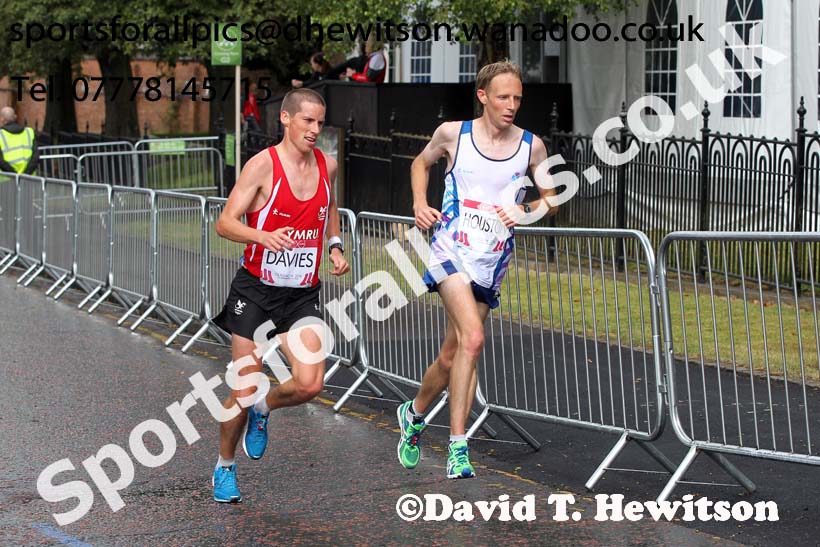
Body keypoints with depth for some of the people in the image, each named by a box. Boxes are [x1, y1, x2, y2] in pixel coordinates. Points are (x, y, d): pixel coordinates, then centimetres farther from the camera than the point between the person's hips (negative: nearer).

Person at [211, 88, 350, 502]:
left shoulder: (327, 165, 4)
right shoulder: (263, 165, -12)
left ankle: (262, 410, 20)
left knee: (309, 383, -14)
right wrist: (263, 236, -33)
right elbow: (225, 223, -14)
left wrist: (335, 246, 8)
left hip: (302, 295, 4)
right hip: (255, 291, -4)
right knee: (244, 390, 0)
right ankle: (224, 467, 24)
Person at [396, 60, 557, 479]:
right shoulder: (453, 133, -1)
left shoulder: (531, 146, 2)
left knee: (453, 353, 10)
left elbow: (551, 201, 13)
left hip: (492, 260, 4)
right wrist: (420, 203, 2)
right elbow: (421, 164, 18)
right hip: (452, 249, -4)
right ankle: (457, 447, -19)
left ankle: (414, 413, 34)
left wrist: (525, 210, -7)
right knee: (472, 338, -23)